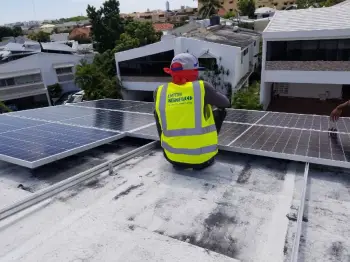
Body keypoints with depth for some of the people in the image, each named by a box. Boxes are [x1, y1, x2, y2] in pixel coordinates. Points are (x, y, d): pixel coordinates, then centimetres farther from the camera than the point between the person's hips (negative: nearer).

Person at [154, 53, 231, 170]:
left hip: (173, 157, 2)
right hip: (203, 156, -2)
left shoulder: (160, 92, -4)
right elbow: (226, 103, 7)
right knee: (220, 111, 18)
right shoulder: (202, 88, -11)